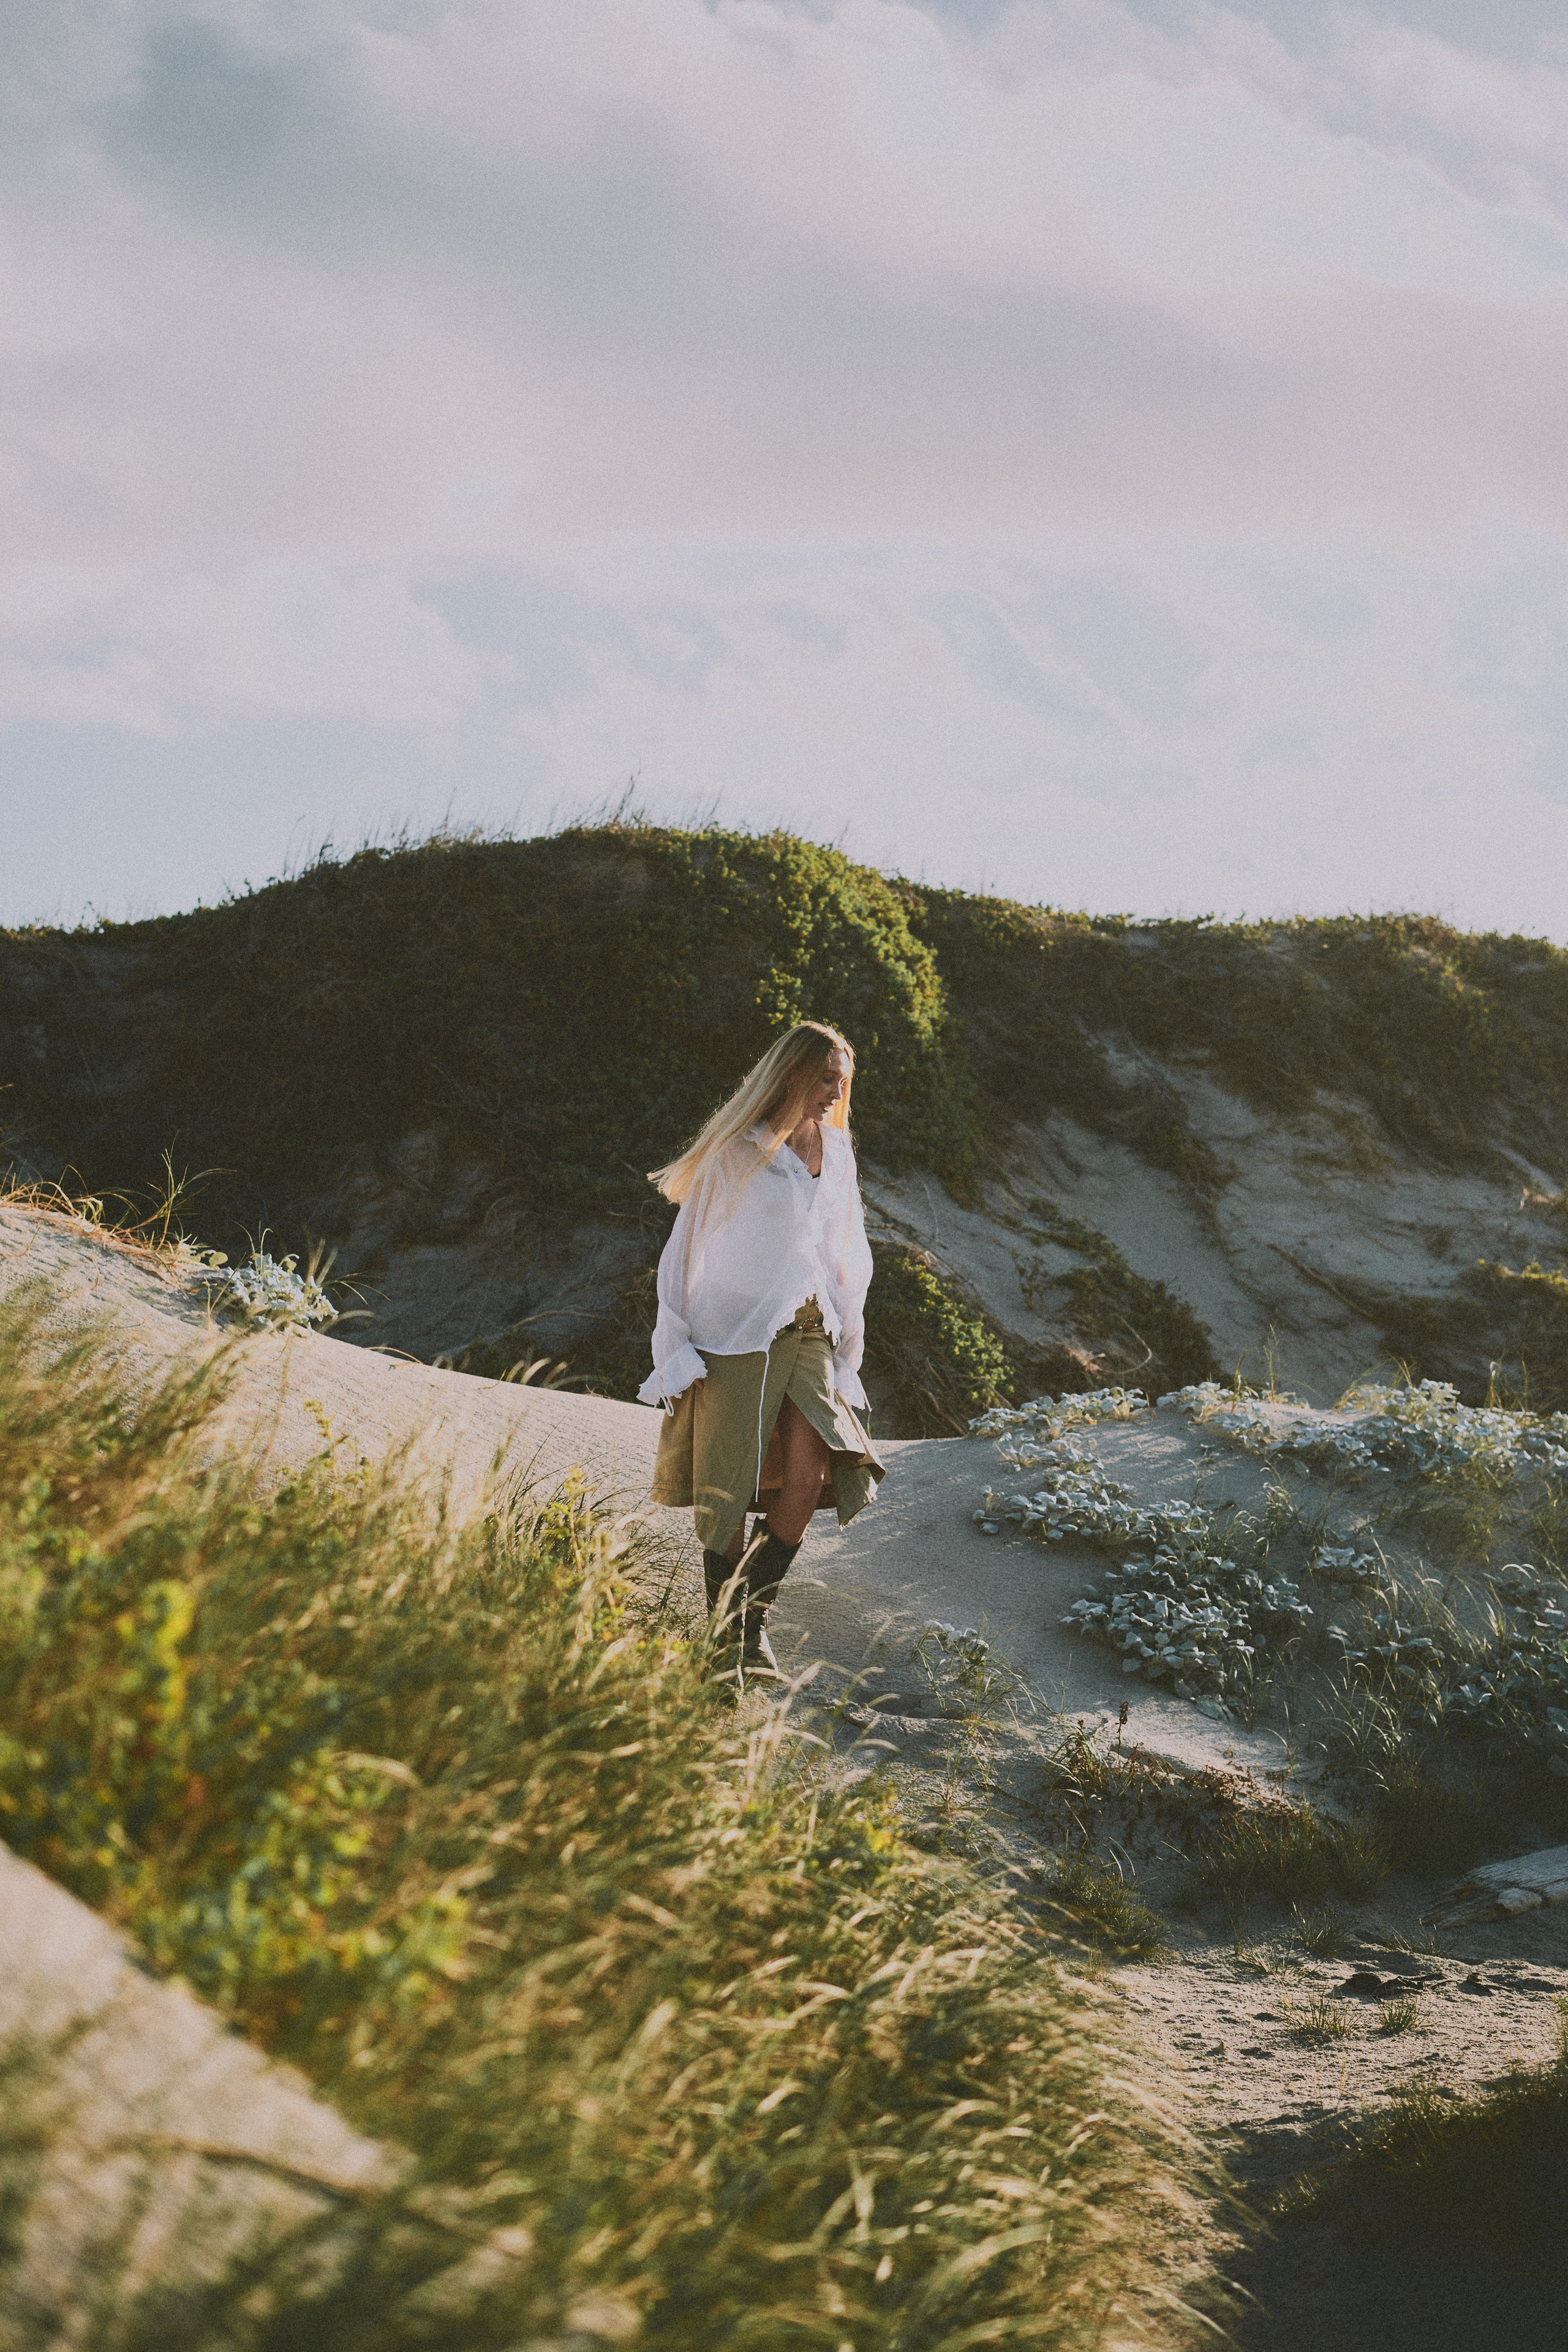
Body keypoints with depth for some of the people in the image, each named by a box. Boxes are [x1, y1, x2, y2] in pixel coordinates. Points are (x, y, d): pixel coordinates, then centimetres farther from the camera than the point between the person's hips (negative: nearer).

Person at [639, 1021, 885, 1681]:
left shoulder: (835, 1155, 13)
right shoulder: (738, 1153, -4)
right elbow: (688, 1249, -1)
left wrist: (845, 1352, 18)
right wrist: (678, 1351, -6)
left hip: (807, 1335, 4)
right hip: (734, 1335, -4)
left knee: (807, 1478, -13)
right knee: (726, 1498, -3)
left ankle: (755, 1617, 3)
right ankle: (727, 1633, 12)